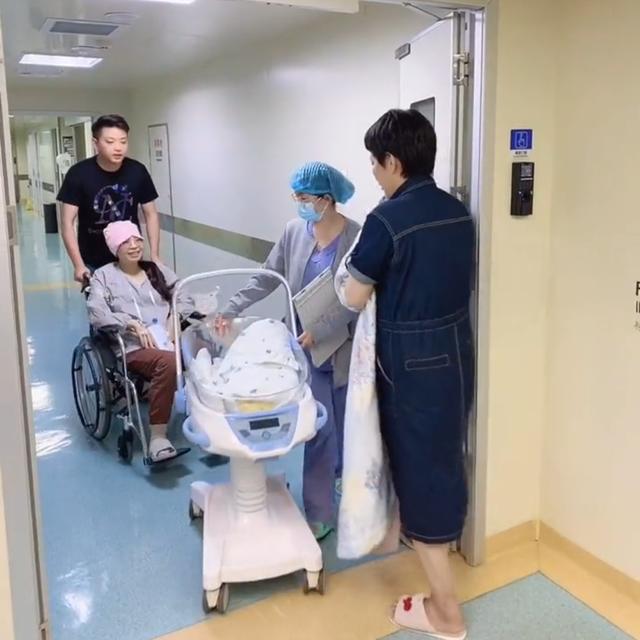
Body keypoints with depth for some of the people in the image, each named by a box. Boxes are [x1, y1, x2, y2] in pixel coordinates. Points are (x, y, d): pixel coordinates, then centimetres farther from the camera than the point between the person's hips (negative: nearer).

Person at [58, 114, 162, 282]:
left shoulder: (137, 171, -7)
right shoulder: (79, 174, -13)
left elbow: (151, 214, 3)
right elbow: (68, 222, -11)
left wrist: (154, 255, -5)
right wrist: (78, 265, -19)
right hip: (94, 265, -2)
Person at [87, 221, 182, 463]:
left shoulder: (158, 270, 25)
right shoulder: (103, 276, 13)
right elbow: (97, 314, -3)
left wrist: (174, 318, -5)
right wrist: (133, 324, -15)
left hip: (168, 341, 4)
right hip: (133, 347, -3)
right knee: (168, 362, -39)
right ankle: (157, 438, -33)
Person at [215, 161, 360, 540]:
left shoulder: (357, 238, -14)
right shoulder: (295, 231, -1)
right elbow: (267, 279, 4)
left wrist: (321, 332, -23)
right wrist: (232, 310, -4)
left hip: (344, 346, -1)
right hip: (307, 347, 2)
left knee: (345, 421, 17)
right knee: (319, 427, 0)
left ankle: (342, 473, 46)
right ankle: (320, 512, 10)